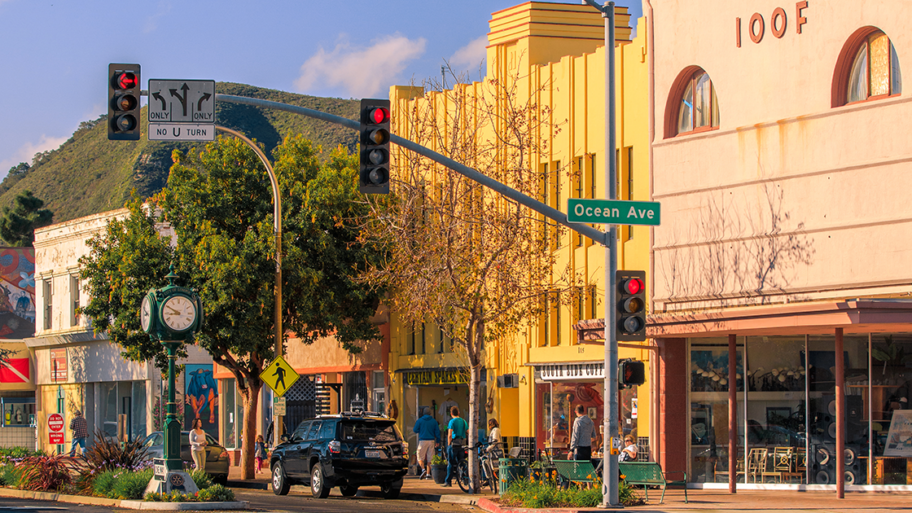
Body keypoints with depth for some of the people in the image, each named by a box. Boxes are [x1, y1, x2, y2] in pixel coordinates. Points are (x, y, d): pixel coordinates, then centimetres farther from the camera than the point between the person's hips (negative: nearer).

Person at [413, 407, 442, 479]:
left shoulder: (420, 420, -1)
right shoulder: (434, 421, 5)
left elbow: (415, 430, 1)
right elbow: (437, 432, 6)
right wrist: (438, 441, 15)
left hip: (423, 441, -2)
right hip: (431, 441, 2)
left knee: (420, 457, 4)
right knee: (430, 458, 7)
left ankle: (423, 469, -19)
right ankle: (428, 473, 3)